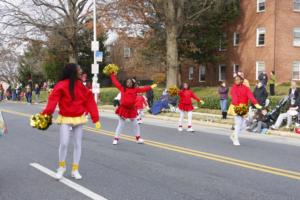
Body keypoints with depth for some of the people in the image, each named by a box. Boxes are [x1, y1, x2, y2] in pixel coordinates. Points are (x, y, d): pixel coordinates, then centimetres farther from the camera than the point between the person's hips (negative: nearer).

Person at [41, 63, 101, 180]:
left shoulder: (80, 86, 3)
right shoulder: (61, 86, -13)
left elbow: (89, 101, 3)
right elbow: (53, 99, -24)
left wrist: (96, 119, 0)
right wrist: (46, 113, -40)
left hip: (78, 118, 5)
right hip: (65, 119, -5)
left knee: (78, 144, 6)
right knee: (64, 143, -12)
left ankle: (75, 170, 18)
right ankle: (61, 167, 14)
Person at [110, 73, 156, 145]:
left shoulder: (135, 89, 4)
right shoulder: (122, 88, 0)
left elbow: (143, 89, 2)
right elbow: (115, 82, 5)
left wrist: (151, 87, -1)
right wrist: (113, 75, 9)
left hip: (131, 109, 2)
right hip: (123, 109, -2)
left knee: (135, 124, 12)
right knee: (121, 124, 1)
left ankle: (138, 138, 24)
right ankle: (116, 138, 8)